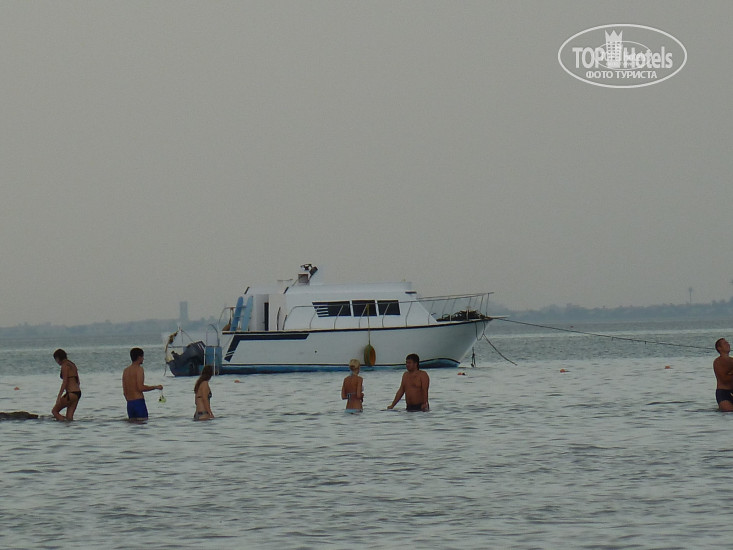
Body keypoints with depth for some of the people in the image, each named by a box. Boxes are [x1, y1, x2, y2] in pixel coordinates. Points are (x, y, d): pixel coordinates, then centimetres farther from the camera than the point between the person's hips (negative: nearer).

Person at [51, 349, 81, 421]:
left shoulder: (64, 366, -10)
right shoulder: (72, 365, 16)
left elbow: (64, 382, -17)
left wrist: (59, 396, -17)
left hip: (71, 393, -9)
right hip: (78, 393, 9)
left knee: (54, 411, 2)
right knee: (69, 416, 9)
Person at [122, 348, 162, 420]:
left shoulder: (126, 370, 14)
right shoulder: (139, 369, -9)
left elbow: (124, 391, 16)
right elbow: (141, 388, -17)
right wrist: (156, 387, -6)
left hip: (129, 403, 7)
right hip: (139, 401, -7)